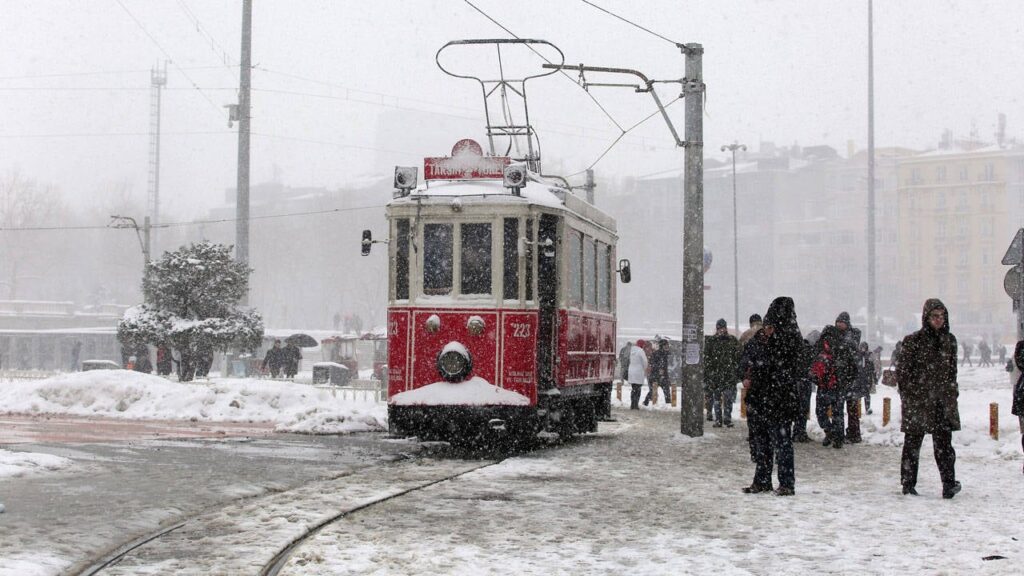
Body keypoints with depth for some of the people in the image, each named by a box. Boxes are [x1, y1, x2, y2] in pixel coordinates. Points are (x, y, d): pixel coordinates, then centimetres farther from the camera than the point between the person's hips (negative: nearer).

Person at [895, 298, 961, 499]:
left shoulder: (949, 340, 10)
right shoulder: (913, 341, -4)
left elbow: (952, 369, 19)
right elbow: (902, 370, -3)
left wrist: (953, 391, 13)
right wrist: (907, 397, -8)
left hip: (943, 400, 3)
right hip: (918, 399, -3)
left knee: (944, 442, -4)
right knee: (912, 443, 4)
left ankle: (949, 484, -6)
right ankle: (908, 484, 13)